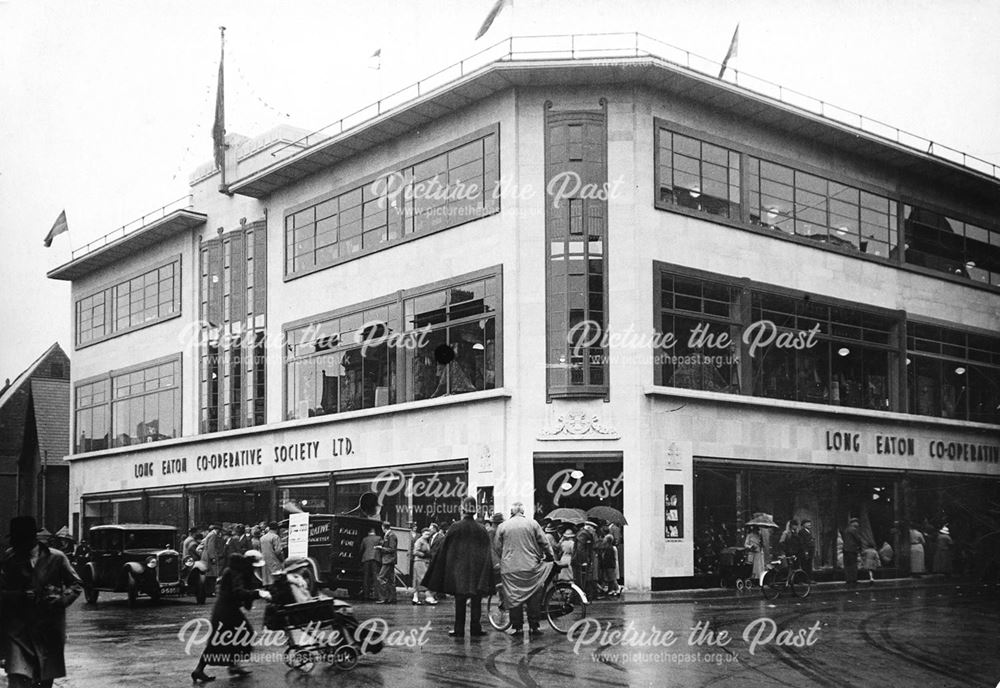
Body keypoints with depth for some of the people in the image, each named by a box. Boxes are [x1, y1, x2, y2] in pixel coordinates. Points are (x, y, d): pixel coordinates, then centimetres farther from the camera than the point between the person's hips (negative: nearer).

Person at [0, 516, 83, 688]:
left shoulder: (56, 558, -2)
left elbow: (76, 584, 5)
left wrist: (61, 599, -13)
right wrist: (19, 596, -19)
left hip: (49, 628, 1)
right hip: (17, 627, -1)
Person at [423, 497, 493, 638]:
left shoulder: (455, 527, -7)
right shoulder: (481, 530, 0)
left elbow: (443, 548, -4)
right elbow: (487, 553, 2)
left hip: (459, 568, -1)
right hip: (477, 569, 1)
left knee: (460, 601, 4)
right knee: (476, 601, 7)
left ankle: (459, 630, 5)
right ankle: (475, 629, 6)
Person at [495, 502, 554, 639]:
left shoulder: (502, 527, 3)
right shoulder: (532, 524, 2)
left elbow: (498, 548, 8)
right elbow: (544, 543, 4)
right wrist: (551, 556, 19)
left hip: (509, 568, 1)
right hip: (530, 566, 0)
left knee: (514, 597, 6)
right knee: (534, 597, 6)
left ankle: (517, 627, 5)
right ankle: (534, 626, 5)